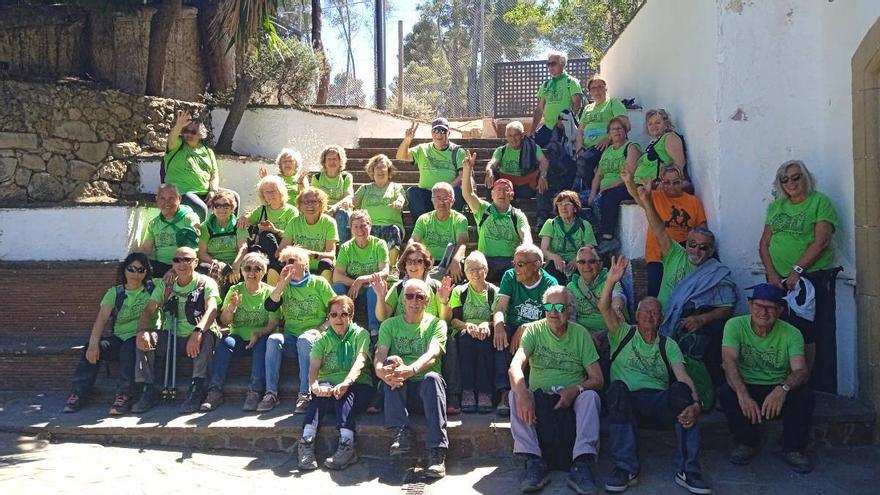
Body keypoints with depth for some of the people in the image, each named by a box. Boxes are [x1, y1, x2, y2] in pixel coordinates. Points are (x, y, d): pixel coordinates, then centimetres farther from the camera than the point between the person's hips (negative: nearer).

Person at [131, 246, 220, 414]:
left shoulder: (206, 283, -2)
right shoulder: (165, 285, 11)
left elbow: (212, 309, -20)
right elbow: (148, 311, 0)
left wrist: (198, 331, -40)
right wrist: (142, 331, -23)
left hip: (197, 339, -3)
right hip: (171, 339, 4)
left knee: (208, 335, -35)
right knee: (146, 338, -21)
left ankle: (197, 389, -31)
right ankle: (148, 390, -16)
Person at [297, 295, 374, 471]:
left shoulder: (360, 334, 6)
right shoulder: (323, 340, 13)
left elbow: (360, 361, -13)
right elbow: (314, 366, -3)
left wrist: (346, 383, -33)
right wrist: (314, 385, -27)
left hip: (357, 386, -2)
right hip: (328, 385, 2)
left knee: (344, 393, -35)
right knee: (322, 391, -32)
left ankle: (346, 445, -45)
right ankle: (307, 442, -41)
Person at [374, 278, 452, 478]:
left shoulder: (436, 324, 4)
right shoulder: (390, 325, 10)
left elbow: (432, 355, -15)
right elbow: (379, 357, -6)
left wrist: (411, 369, -37)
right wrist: (382, 371, -31)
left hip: (425, 387, -1)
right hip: (398, 389, 1)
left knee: (432, 377, -34)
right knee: (392, 362, -28)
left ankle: (437, 452, -39)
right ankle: (401, 432, -30)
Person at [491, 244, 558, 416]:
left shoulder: (550, 284, -3)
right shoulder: (510, 276, 3)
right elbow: (500, 308, -8)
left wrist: (524, 329, -27)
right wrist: (498, 325, -32)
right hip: (512, 329, 2)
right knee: (500, 335, -32)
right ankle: (505, 392, -31)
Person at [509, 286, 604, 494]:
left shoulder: (580, 334, 4)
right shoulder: (534, 330, 1)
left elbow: (597, 379, 0)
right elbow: (515, 367, -16)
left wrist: (576, 390, -22)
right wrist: (523, 393, -37)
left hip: (572, 399, 0)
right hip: (539, 397, 0)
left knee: (590, 396, -30)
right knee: (515, 394, -28)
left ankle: (582, 465, -36)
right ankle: (534, 462, -31)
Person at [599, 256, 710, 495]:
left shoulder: (668, 345, 20)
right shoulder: (623, 333, 19)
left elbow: (684, 377, 3)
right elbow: (604, 307, 0)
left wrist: (696, 405, -18)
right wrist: (611, 281, -18)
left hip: (659, 403, 1)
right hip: (626, 402, -1)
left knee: (681, 390, -31)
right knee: (617, 386, -35)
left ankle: (688, 470, -29)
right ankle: (625, 468, -33)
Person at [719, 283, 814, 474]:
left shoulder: (791, 333, -7)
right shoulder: (735, 326, -10)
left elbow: (801, 370, -19)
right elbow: (729, 361, -23)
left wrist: (783, 388, -42)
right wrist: (743, 395, -40)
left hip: (778, 392, 1)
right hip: (746, 388, 0)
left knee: (805, 395, -28)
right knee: (726, 393, -31)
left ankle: (793, 448, -4)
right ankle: (747, 443, -6)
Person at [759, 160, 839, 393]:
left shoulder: (820, 202, 0)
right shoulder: (776, 206, 15)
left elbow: (821, 242, -10)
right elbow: (764, 243, 12)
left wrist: (797, 271, -15)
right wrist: (772, 274, -2)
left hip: (813, 278, -5)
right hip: (779, 281, 5)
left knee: (809, 336, -7)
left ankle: (812, 389, 1)